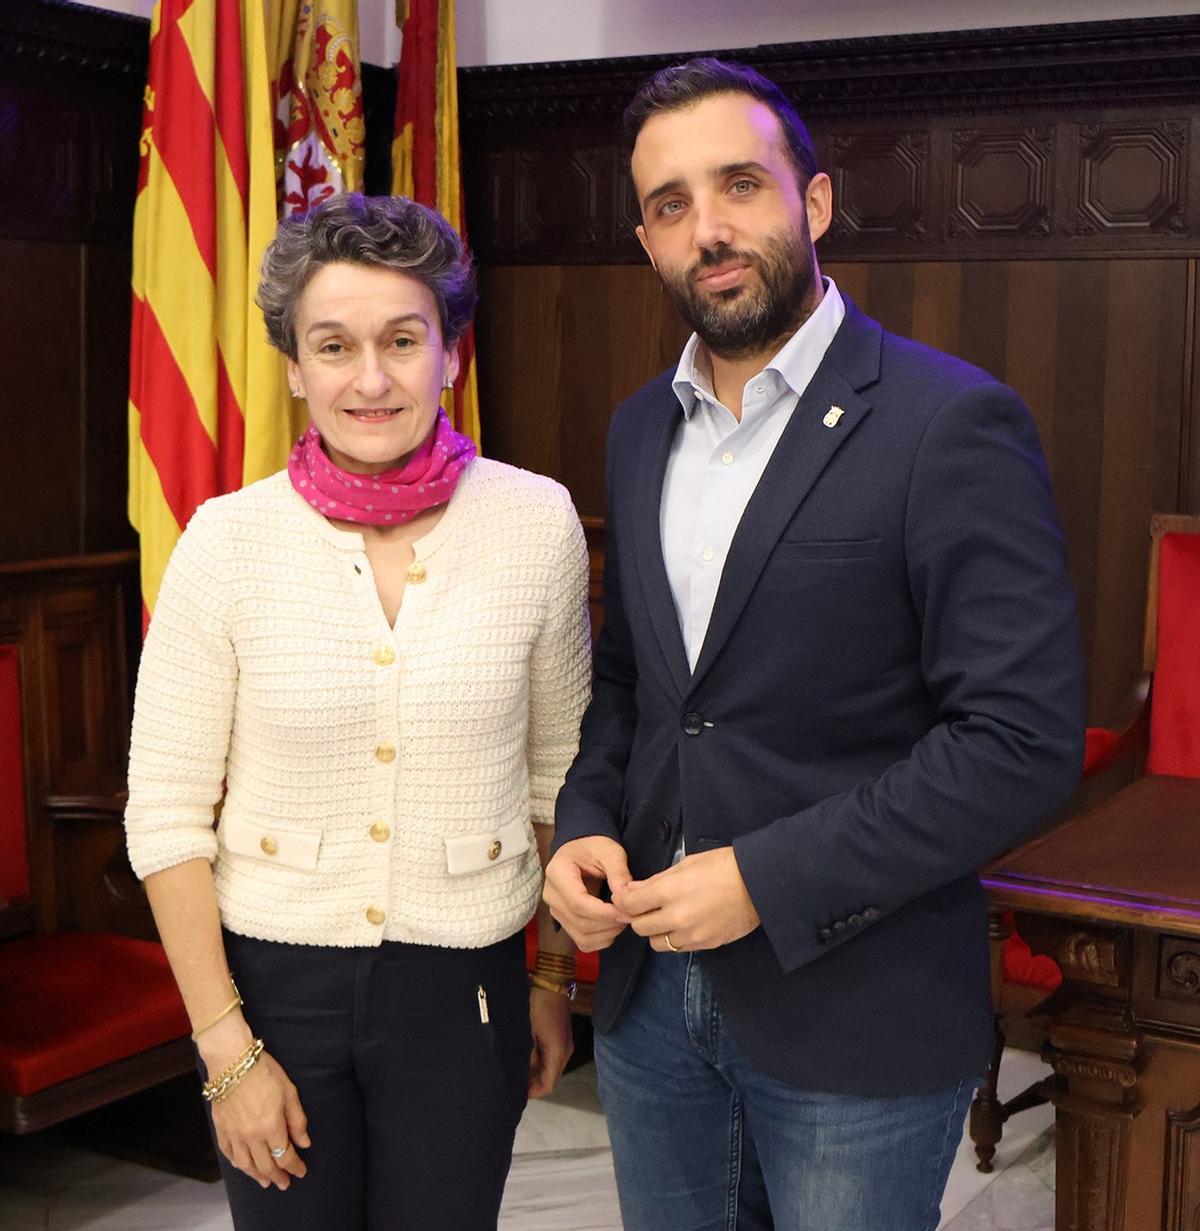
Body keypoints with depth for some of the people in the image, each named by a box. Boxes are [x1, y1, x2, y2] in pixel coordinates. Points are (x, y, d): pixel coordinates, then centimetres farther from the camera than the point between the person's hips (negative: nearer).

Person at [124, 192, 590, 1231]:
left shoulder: (537, 523, -7)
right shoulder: (228, 542, -10)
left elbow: (558, 773, 5)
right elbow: (167, 816, -6)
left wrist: (556, 978, 10)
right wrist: (229, 1049, -6)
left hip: (463, 987, 1)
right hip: (273, 978, 0)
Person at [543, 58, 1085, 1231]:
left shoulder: (951, 423, -14)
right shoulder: (641, 429, 8)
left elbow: (1026, 738, -18)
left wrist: (767, 881, -20)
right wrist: (586, 826, -2)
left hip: (853, 1014, -6)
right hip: (651, 989, 6)